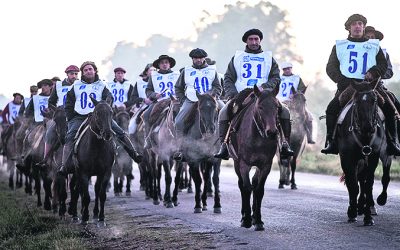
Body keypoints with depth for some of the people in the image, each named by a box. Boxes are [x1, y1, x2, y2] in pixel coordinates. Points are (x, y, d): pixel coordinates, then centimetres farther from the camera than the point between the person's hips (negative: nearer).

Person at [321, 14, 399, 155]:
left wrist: (373, 72, -13)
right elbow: (331, 67, 10)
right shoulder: (339, 46, 17)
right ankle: (331, 142, -15)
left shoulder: (374, 46, 18)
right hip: (346, 84, 0)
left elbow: (383, 64, 10)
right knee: (332, 109, -22)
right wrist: (341, 80, -9)